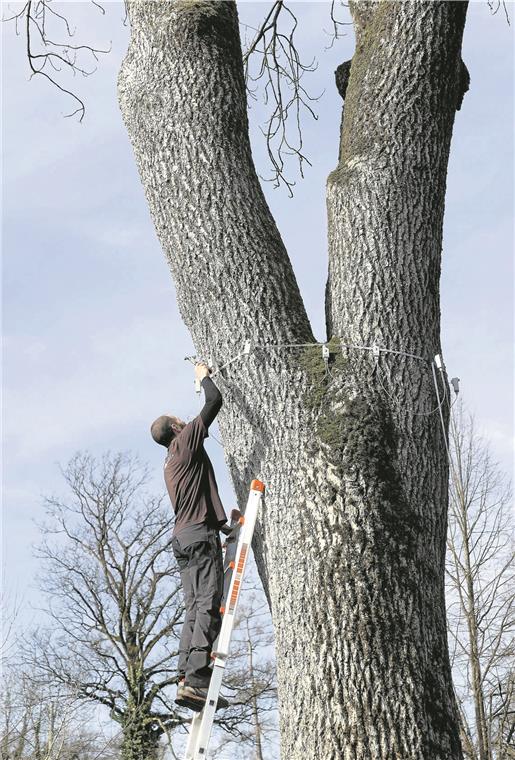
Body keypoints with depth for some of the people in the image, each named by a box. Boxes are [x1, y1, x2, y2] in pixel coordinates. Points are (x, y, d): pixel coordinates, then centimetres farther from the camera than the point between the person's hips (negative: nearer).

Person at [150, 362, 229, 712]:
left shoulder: (170, 463, 26)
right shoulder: (185, 441, 0)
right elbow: (215, 402, -3)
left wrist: (222, 525, 33)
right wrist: (205, 376, 14)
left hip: (183, 537, 9)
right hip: (200, 533, -9)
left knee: (195, 608, 3)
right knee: (210, 606, -15)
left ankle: (186, 679, -5)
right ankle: (196, 678, -24)